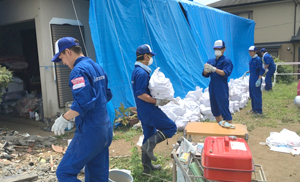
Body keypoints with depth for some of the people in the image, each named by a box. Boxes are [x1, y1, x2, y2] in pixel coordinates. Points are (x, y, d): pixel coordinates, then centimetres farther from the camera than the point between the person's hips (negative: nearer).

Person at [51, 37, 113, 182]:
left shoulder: (79, 70, -16)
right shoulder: (97, 67, 13)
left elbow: (84, 102, -26)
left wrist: (64, 118, -15)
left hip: (89, 132, -9)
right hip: (105, 130, 9)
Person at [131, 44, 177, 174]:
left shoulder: (137, 71, 13)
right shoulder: (142, 73, -19)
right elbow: (141, 94, -25)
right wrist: (157, 101, -20)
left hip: (143, 110, 10)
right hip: (149, 110, -10)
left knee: (149, 137, 18)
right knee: (171, 127, 0)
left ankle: (147, 165, 28)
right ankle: (149, 144, -4)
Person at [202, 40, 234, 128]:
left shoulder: (226, 60, -3)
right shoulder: (211, 61, 11)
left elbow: (226, 73, -17)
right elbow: (205, 75, 8)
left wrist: (214, 69, -28)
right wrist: (206, 70, -16)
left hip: (222, 89, -6)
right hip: (212, 88, 6)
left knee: (224, 109, -8)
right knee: (215, 109, 13)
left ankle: (230, 126, 0)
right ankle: (220, 125, 29)